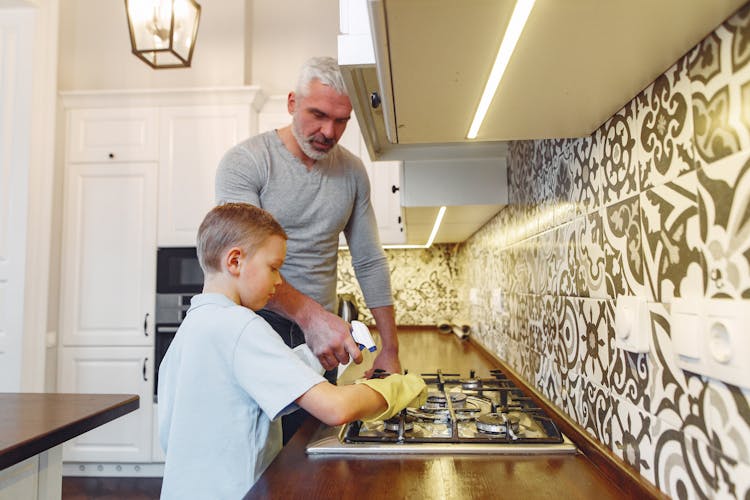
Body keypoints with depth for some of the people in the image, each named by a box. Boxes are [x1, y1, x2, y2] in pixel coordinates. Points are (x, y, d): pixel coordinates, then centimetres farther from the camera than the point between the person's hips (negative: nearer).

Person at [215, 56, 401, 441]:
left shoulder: (352, 172, 7)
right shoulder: (244, 162, -7)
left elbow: (370, 263, 10)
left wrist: (390, 348, 7)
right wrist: (310, 314, -34)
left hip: (323, 337, 4)